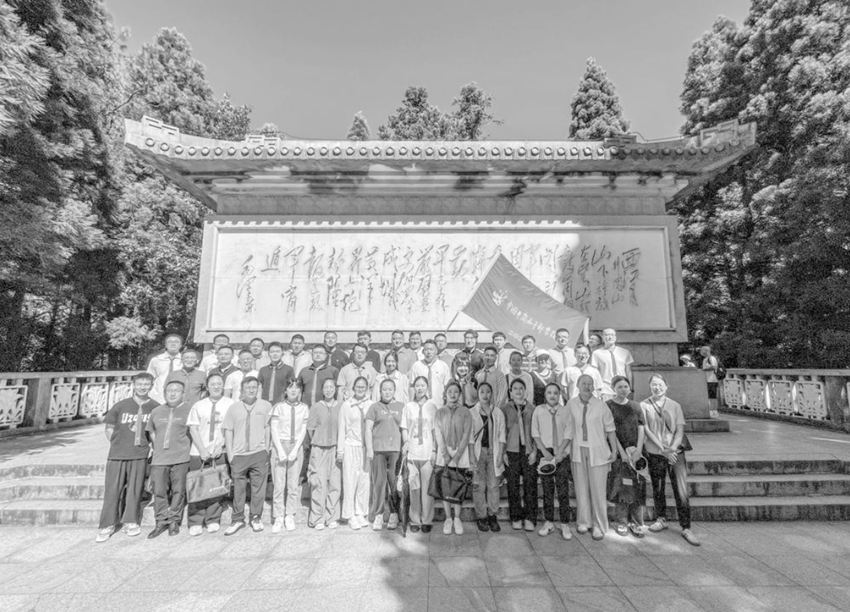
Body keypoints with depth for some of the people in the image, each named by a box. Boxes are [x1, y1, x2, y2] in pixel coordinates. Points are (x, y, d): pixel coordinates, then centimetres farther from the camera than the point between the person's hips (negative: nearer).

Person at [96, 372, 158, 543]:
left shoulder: (155, 408, -1)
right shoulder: (121, 406, 1)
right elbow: (108, 428, 10)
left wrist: (149, 445, -1)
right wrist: (117, 444, 3)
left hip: (139, 455, -1)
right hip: (117, 454, 1)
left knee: (134, 489, 6)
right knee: (112, 490, 4)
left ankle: (131, 522, 20)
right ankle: (107, 525, 18)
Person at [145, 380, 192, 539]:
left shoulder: (189, 410, -1)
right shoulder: (156, 411, 11)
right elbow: (151, 432, 20)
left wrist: (184, 448, 0)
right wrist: (158, 447, 10)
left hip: (180, 459, -3)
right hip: (159, 459, 3)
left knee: (178, 490, 3)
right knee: (159, 491, 5)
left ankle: (174, 521, 17)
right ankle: (161, 522, 20)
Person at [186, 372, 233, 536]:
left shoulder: (230, 404, 1)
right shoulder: (198, 405, 6)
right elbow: (193, 429, 2)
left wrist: (221, 446, -12)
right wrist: (202, 450, -8)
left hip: (220, 452, -1)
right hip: (198, 452, 1)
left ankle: (213, 521, 16)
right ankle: (195, 523, 14)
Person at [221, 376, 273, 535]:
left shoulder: (266, 406, 0)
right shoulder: (234, 407, 2)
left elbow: (267, 429, 5)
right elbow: (228, 431, 5)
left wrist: (266, 450, 3)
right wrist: (230, 453, 0)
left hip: (259, 453, 0)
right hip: (239, 455, 1)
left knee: (258, 487, 7)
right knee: (238, 488, 8)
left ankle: (256, 518, 23)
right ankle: (237, 520, 24)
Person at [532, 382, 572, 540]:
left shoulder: (565, 411, -2)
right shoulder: (538, 410, 0)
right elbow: (535, 433, 1)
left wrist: (561, 453, -9)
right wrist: (545, 452, -8)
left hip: (561, 453, -1)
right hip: (544, 452, 1)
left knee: (563, 489, -2)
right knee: (547, 489, 8)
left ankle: (565, 524, 10)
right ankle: (549, 522, 19)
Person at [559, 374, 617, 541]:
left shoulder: (601, 405, -9)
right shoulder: (571, 404, -4)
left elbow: (610, 429, 0)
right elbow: (570, 428, 2)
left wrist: (614, 450, -1)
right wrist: (562, 448, -2)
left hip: (597, 451, -2)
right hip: (578, 450, 2)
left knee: (598, 489, 3)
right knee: (581, 488, 12)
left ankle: (599, 526, 20)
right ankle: (584, 521, 29)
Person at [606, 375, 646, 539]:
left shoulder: (636, 406, 9)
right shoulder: (608, 406, -2)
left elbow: (641, 429, 5)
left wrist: (638, 450, -7)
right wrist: (622, 452, -12)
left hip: (636, 451, 3)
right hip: (618, 452, -3)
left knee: (638, 487, 3)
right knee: (621, 487, 0)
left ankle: (636, 523, 15)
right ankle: (622, 523, 12)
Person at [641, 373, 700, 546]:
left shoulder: (675, 406, 4)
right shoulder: (644, 405, -1)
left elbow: (680, 430, -1)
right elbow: (646, 430, -7)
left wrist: (672, 448, -15)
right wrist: (663, 449, -14)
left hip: (676, 453, 0)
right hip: (655, 454, 0)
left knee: (682, 491, -2)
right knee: (658, 489, 11)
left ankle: (686, 528, 10)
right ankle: (661, 519, 30)